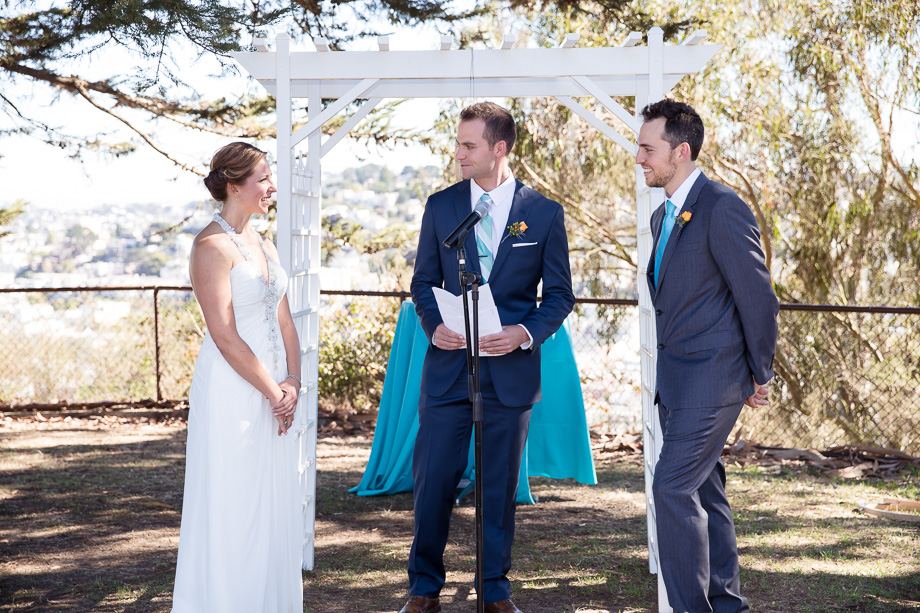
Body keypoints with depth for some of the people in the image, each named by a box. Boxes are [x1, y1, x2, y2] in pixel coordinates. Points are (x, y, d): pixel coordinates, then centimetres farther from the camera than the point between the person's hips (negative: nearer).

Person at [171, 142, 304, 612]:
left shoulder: (263, 245, 13)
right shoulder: (213, 246, -12)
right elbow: (224, 335, -17)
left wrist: (292, 383, -1)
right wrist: (273, 392, -13)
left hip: (273, 391, 8)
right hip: (231, 392, -8)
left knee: (275, 501, 12)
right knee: (232, 504, -1)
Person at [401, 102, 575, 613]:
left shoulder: (544, 213, 1)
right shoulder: (441, 206, 5)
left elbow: (559, 293, 4)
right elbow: (423, 281, 11)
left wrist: (527, 332, -13)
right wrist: (433, 325, -9)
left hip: (511, 370, -1)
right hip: (448, 365, 1)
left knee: (500, 486, 7)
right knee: (433, 481, 0)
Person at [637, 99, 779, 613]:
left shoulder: (722, 208, -15)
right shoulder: (664, 216, 14)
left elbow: (757, 296, -13)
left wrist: (760, 376, -7)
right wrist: (669, 374, 17)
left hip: (711, 377, -9)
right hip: (677, 378, 9)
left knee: (673, 488, -13)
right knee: (705, 490, 14)